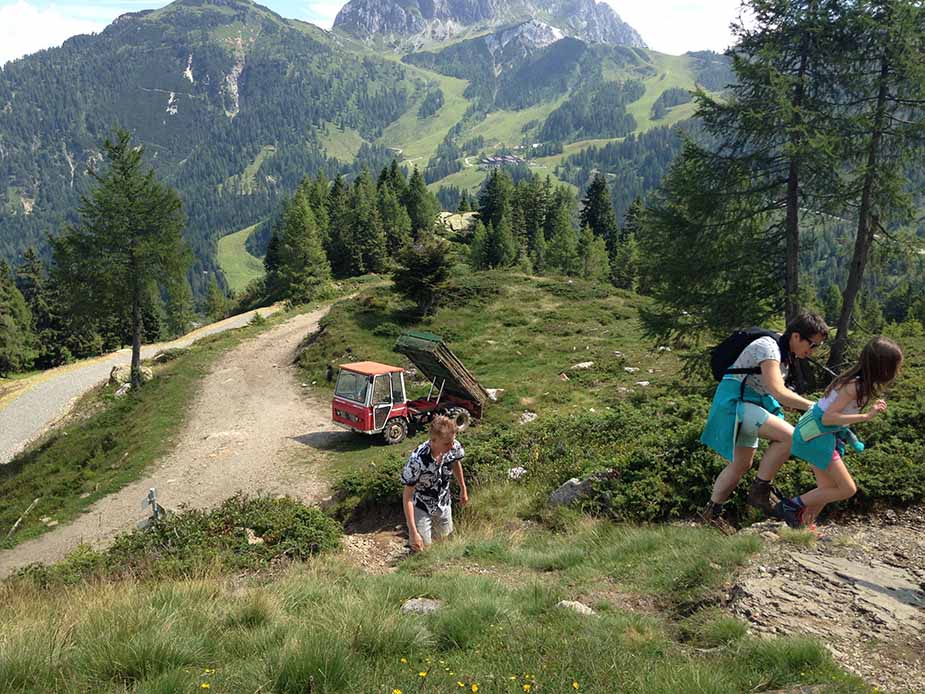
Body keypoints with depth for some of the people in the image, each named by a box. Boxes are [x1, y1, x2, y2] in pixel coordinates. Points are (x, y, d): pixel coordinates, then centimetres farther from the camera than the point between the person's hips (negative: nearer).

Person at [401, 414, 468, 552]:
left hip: (444, 504, 5)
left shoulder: (454, 447, -24)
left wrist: (463, 489, 15)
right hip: (421, 508, -4)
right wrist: (413, 532, -31)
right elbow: (407, 496, -29)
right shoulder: (417, 459, -38)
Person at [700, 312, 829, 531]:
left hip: (749, 404, 10)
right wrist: (813, 407, -24)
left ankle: (712, 511, 25)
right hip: (734, 402, -10)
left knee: (742, 464, 14)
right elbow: (778, 392, -28)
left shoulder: (785, 354, 11)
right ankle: (759, 492, -14)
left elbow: (776, 392, 22)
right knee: (789, 436, -24)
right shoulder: (768, 347, -19)